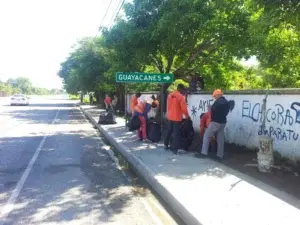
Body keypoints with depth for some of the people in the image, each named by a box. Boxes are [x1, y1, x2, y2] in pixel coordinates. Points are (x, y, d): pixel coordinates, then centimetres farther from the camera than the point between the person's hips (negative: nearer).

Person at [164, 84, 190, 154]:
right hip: (177, 118, -7)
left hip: (170, 117, 7)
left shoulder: (170, 95, 6)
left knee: (169, 131, 19)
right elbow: (184, 108, -15)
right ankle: (175, 149, 1)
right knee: (176, 133, -1)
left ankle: (166, 145, 30)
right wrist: (187, 116, -2)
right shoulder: (181, 96, -15)